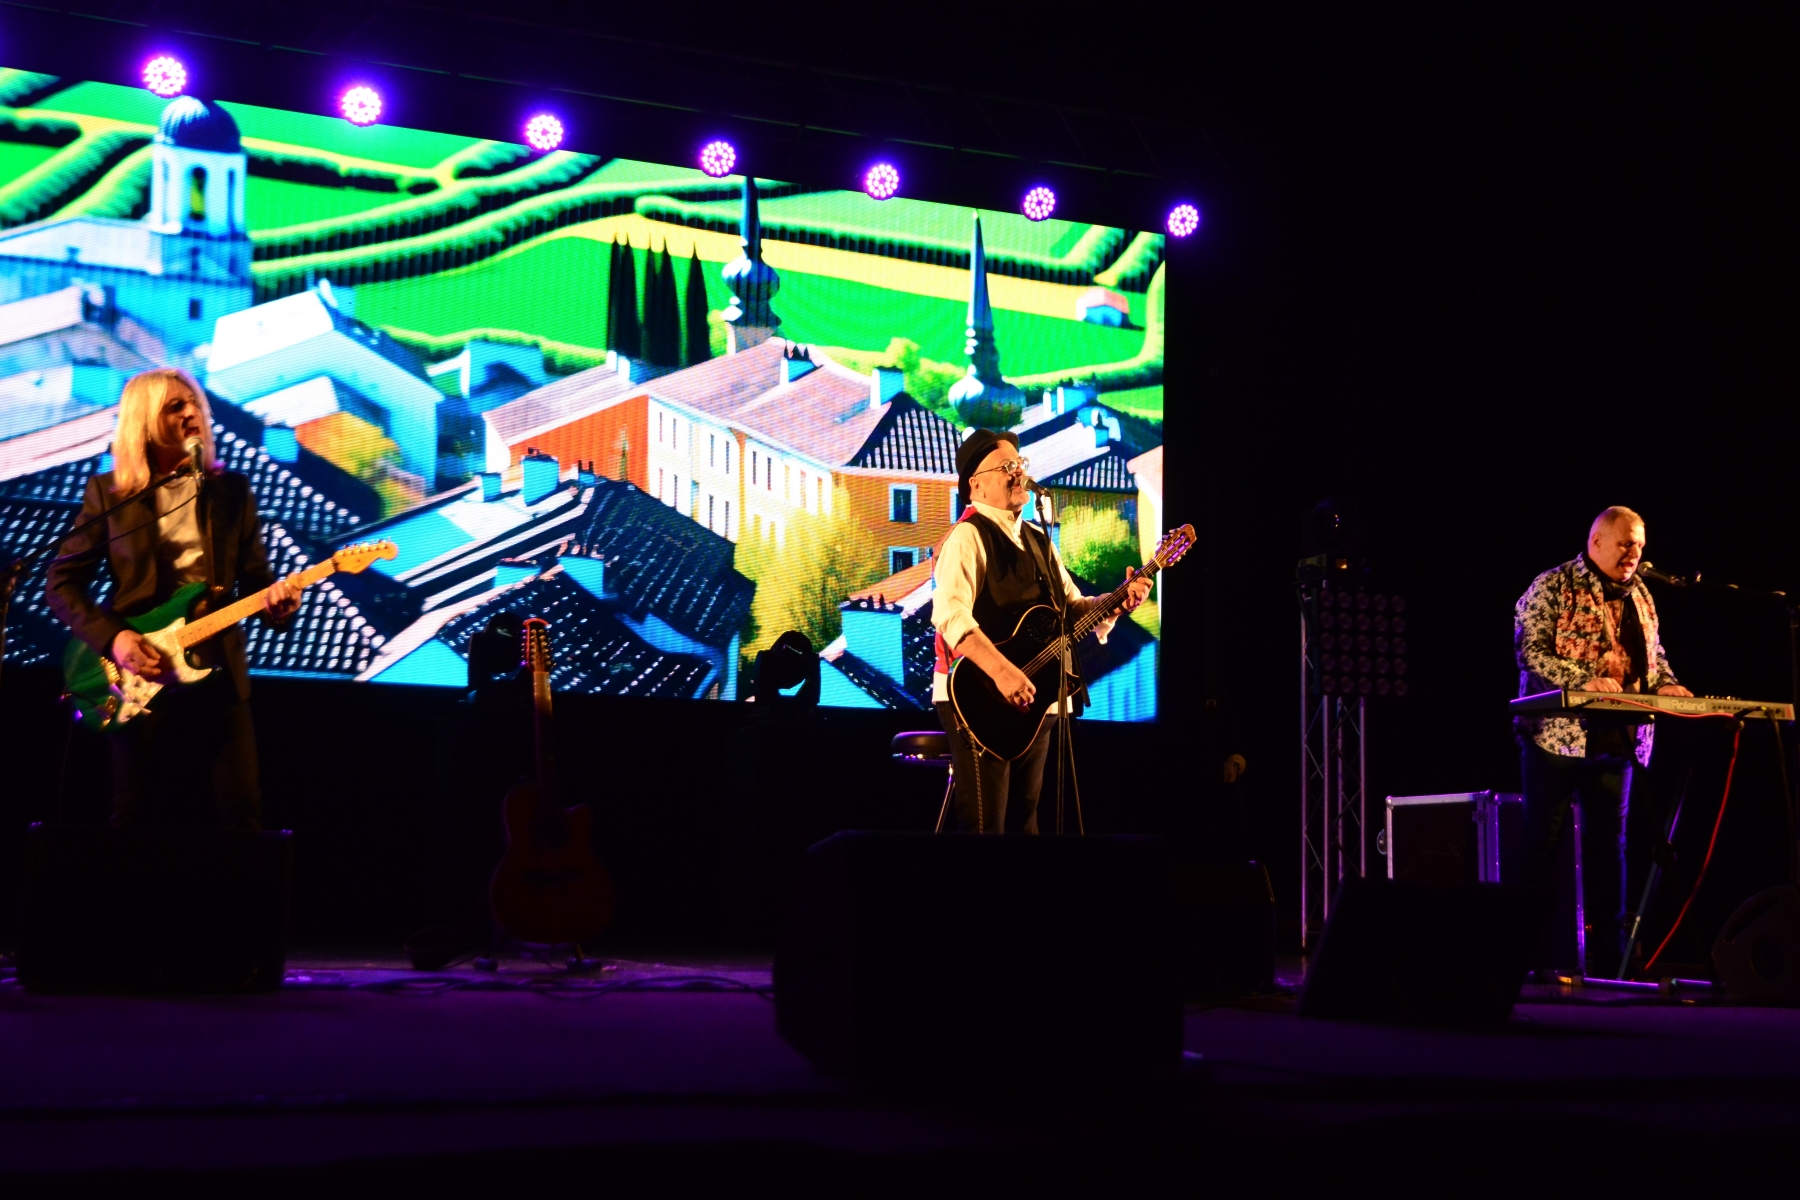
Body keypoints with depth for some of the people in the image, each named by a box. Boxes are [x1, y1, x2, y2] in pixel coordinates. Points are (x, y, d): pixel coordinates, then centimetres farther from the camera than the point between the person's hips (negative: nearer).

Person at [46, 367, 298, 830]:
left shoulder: (232, 489, 7)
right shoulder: (109, 491, 1)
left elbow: (254, 576, 7)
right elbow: (61, 582, 0)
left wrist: (274, 600, -16)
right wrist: (111, 637, -14)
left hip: (218, 674, 1)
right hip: (136, 677, -1)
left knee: (240, 814, -4)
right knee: (136, 820, 2)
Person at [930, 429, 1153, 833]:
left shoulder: (1037, 540, 16)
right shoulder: (969, 536, -13)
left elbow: (1072, 606, 17)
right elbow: (949, 613, -27)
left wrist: (1119, 602, -3)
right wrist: (1001, 671, -37)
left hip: (1033, 698, 9)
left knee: (1025, 818, 14)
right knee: (986, 826, -9)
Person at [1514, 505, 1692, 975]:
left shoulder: (1639, 595, 16)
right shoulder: (1552, 587, -5)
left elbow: (1653, 653, 24)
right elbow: (1530, 650, -14)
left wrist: (1664, 684, 2)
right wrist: (1586, 680, -25)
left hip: (1618, 738, 6)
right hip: (1557, 734, -6)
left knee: (1609, 843, 7)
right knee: (1541, 843, -3)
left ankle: (1608, 953, 10)